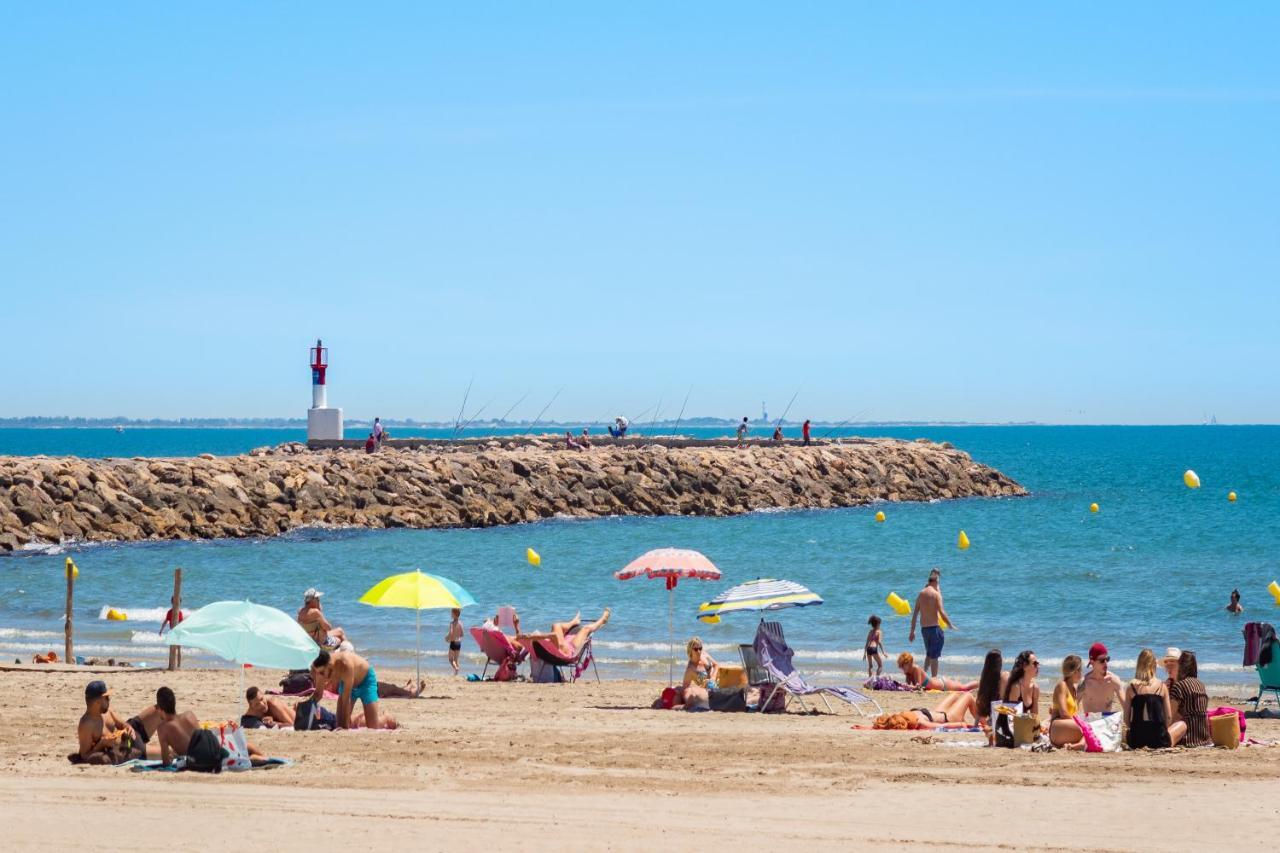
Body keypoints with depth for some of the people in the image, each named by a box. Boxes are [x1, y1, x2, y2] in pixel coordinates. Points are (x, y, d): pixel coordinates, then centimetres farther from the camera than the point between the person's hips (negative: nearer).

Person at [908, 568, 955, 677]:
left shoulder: (921, 594, 9)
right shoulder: (936, 594, -10)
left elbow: (915, 614, 10)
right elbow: (941, 612, -19)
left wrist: (912, 631, 14)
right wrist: (951, 625, -9)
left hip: (924, 628, 6)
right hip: (934, 627, -6)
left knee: (929, 655, 21)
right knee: (934, 656, 0)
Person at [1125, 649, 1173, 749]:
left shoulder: (1131, 687, 1)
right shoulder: (1162, 686, 1)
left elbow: (1126, 718, 2)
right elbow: (1169, 716, 2)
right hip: (1159, 740, -1)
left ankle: (1141, 747, 5)